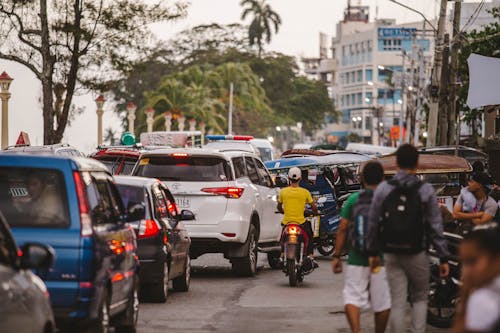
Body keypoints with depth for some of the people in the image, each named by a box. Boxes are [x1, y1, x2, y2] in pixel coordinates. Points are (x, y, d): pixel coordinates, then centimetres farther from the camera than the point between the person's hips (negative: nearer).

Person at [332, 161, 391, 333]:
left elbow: (342, 230, -1)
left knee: (352, 299, 0)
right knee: (382, 302, 11)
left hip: (357, 260, 0)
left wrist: (336, 256, 5)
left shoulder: (353, 200, 1)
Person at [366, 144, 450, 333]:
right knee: (420, 298, 14)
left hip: (391, 255, 2)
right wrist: (443, 258, -2)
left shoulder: (383, 189, -1)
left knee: (397, 303, 5)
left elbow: (373, 223, 3)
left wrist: (372, 252, 14)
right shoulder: (425, 190, -6)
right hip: (417, 254, -2)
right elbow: (435, 227, -7)